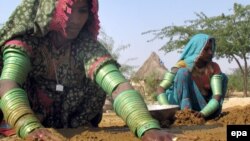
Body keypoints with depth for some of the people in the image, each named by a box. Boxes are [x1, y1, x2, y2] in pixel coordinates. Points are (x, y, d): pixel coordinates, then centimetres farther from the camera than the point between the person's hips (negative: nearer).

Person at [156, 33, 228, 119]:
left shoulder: (214, 67, -8)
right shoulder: (182, 65, -17)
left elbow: (217, 95, -20)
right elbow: (160, 89, -24)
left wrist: (203, 113, -38)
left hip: (202, 109, 4)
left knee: (222, 76, -5)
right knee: (183, 72, -24)